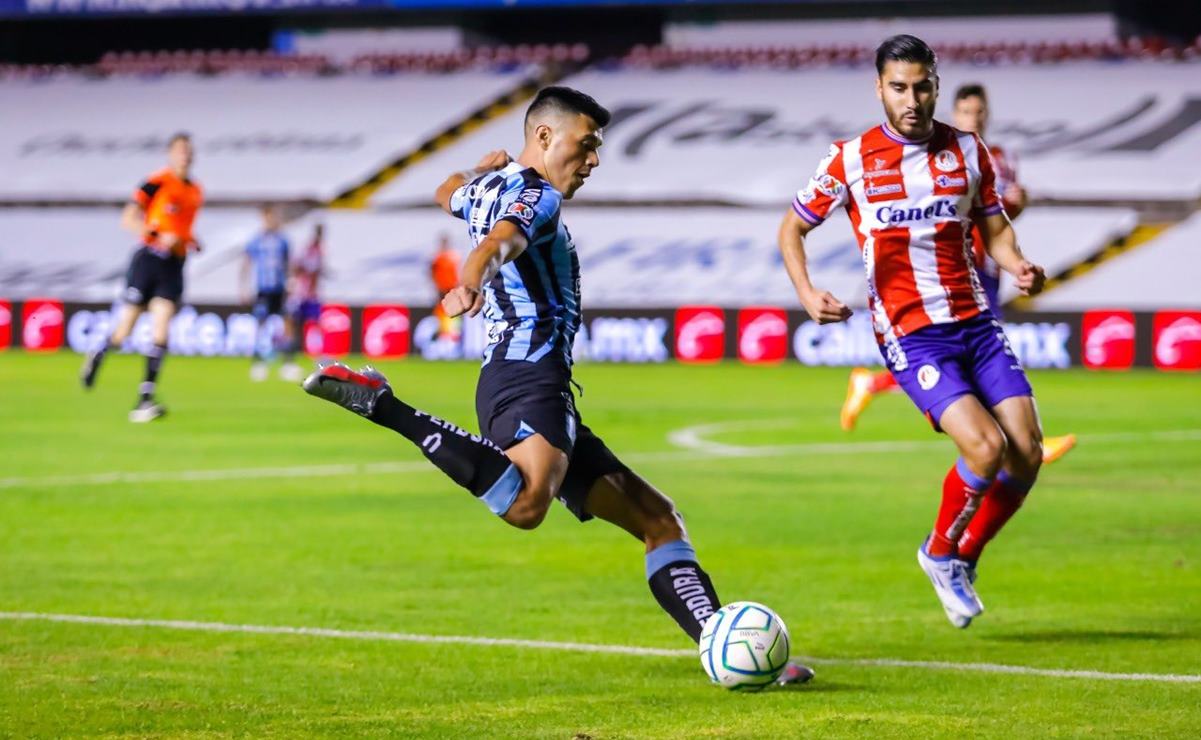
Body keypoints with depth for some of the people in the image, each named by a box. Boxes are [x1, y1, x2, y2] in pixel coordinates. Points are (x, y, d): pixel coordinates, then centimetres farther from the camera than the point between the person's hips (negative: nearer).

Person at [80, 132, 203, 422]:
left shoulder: (196, 191, 14)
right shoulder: (157, 183, -6)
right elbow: (128, 218, -11)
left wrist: (191, 242, 11)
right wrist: (157, 236, -25)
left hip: (174, 265, 4)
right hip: (149, 258, -4)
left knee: (161, 331, -11)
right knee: (123, 332, 1)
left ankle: (145, 401, -15)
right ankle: (98, 355, 36)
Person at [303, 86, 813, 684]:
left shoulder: (486, 189, 25)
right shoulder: (535, 195, -3)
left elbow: (448, 193, 51)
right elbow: (501, 241, -27)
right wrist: (471, 282, -48)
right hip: (531, 380, -11)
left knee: (656, 517, 12)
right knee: (526, 505, -40)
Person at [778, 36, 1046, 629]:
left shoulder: (967, 151, 6)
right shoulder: (850, 160, -2)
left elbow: (995, 228, 16)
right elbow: (792, 228, 8)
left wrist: (1018, 266, -6)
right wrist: (806, 293, -8)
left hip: (976, 321, 4)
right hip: (909, 335, -4)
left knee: (1028, 454, -6)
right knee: (986, 448, -21)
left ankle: (963, 559, 18)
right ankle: (940, 552, 7)